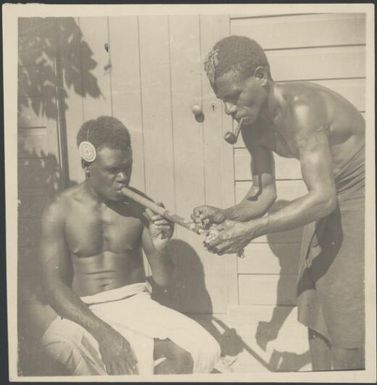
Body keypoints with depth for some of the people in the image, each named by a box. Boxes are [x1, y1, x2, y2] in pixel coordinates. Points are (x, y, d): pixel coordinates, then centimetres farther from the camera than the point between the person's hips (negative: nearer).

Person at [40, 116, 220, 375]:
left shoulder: (139, 206, -1)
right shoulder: (60, 212, -6)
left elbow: (163, 280, 4)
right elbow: (55, 287, -11)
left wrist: (159, 250, -19)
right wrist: (103, 332, -24)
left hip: (136, 304, 2)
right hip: (84, 314, -2)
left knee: (202, 350, -22)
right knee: (59, 341, -37)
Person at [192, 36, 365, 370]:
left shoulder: (302, 106, -31)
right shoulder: (253, 126, -6)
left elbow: (322, 197, -35)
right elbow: (265, 193, 0)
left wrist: (251, 230, -37)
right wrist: (228, 216, -18)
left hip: (360, 197, -7)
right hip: (330, 200, 7)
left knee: (348, 318, -3)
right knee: (315, 305, 11)